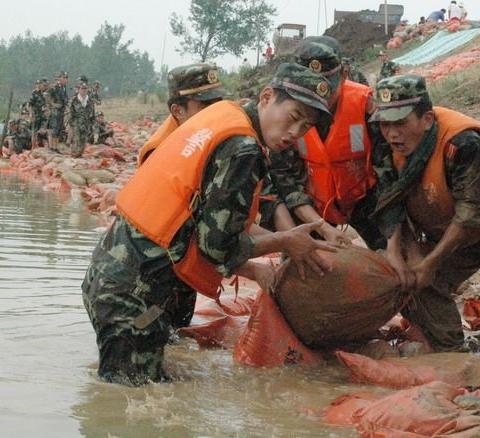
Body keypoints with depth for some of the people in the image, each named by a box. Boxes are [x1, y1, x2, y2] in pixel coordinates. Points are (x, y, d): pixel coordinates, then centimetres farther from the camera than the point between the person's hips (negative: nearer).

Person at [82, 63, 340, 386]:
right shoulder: (244, 150, -17)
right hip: (134, 293, -10)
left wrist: (253, 270, 15)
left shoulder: (222, 114, 12)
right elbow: (217, 246, -16)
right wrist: (285, 242, -4)